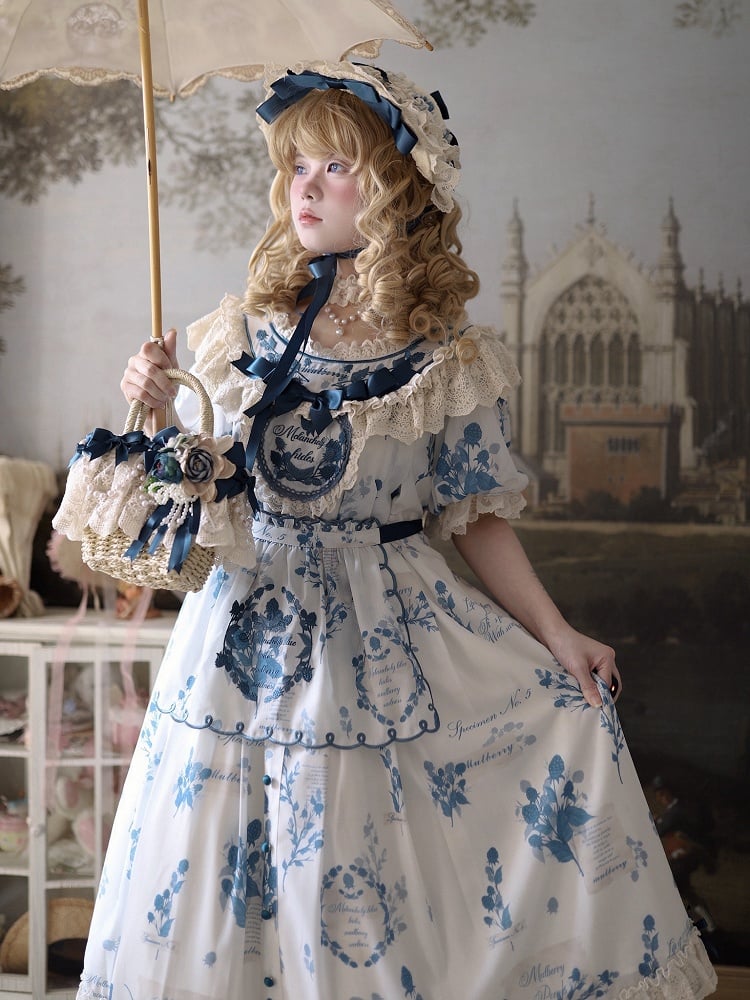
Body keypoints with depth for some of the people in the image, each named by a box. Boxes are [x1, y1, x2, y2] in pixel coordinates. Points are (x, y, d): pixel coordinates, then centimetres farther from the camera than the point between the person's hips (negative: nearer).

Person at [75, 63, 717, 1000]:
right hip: (252, 632, 0)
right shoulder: (244, 335, 0)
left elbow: (476, 517, 3)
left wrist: (557, 636, -2)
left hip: (396, 636, 0)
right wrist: (157, 413, -12)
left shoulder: (451, 360, -3)